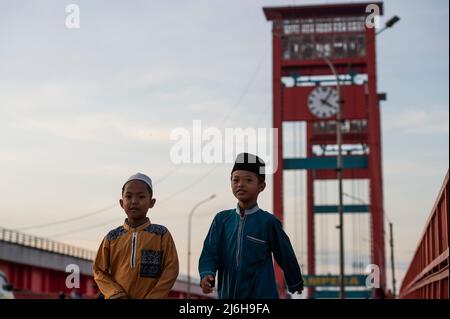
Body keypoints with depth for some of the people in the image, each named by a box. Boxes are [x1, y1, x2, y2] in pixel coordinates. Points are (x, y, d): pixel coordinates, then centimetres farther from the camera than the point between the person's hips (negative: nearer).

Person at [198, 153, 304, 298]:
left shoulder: (268, 222, -7)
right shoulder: (222, 219, 3)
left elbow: (285, 255, 4)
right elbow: (210, 252, 0)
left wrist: (296, 284, 15)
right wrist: (206, 274, -21)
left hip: (261, 294, -4)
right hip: (228, 294, 4)